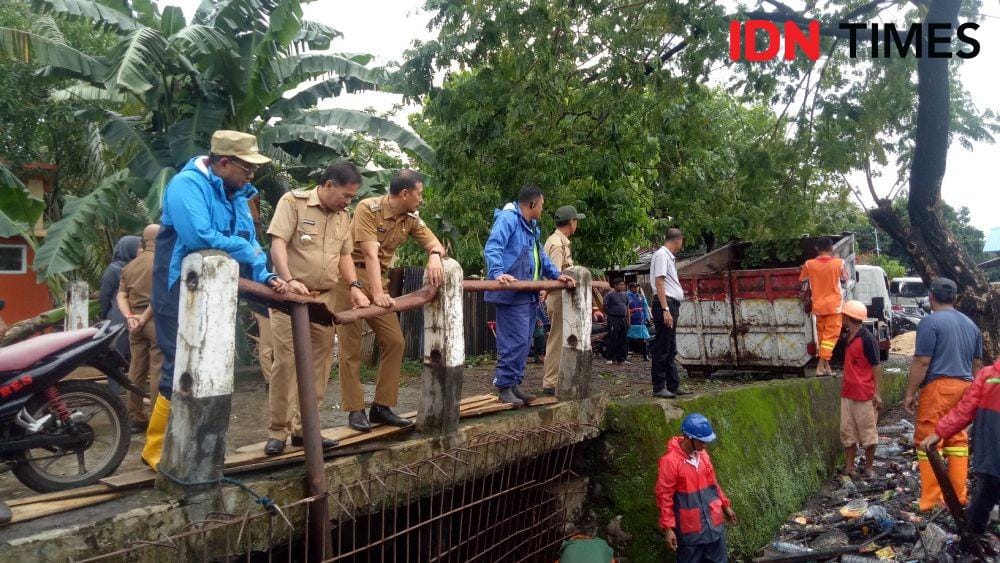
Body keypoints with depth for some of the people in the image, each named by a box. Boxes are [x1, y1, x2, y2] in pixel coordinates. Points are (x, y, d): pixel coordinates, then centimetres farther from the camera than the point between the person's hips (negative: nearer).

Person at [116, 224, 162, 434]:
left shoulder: (130, 265, 16)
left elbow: (121, 296, 8)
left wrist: (129, 317, -3)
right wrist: (145, 317, -11)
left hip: (135, 321, 7)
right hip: (158, 320, -7)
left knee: (136, 369, 10)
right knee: (158, 370, -5)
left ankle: (135, 418, 15)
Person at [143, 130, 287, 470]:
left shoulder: (236, 195, 13)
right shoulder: (187, 184, -15)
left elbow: (250, 243, 13)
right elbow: (200, 237, -29)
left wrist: (265, 277, -5)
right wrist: (246, 251, -16)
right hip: (182, 298, -9)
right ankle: (156, 451, 7)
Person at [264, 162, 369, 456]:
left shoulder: (343, 216, 13)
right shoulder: (293, 201, -6)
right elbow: (277, 244, -14)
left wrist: (354, 286, 1)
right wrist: (289, 280, -27)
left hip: (324, 299, 6)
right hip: (290, 296, -6)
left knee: (317, 366, 5)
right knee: (286, 363, -7)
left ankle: (303, 429, 14)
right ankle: (277, 432, 2)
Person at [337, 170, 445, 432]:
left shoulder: (412, 219, 3)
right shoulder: (368, 208, -17)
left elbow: (435, 244, 5)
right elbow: (370, 253, -26)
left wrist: (434, 256, -21)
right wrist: (377, 293, -35)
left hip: (379, 280, 7)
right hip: (351, 277, -6)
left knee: (395, 341, 0)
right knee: (351, 346, -3)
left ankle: (382, 406, 9)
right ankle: (355, 410, 5)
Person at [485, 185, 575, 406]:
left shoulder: (533, 227, 20)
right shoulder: (508, 219, -11)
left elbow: (541, 255, 29)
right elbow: (492, 248, -24)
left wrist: (556, 274, 17)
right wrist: (498, 272, -38)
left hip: (528, 294, 10)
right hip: (512, 294, -10)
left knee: (524, 342, 12)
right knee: (515, 341, -11)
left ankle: (514, 384, 20)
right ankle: (504, 386, -2)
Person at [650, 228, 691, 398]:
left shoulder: (668, 256, 21)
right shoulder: (661, 255, -9)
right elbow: (659, 283, -17)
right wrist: (665, 309, -23)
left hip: (671, 306, 10)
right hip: (665, 304, -10)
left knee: (670, 350, 14)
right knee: (662, 349, -7)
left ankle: (673, 385, 20)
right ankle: (658, 388, -5)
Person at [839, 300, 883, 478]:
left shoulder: (867, 339, -15)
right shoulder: (849, 337, 9)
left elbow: (876, 367, -14)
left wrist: (877, 393, -16)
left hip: (865, 395, -8)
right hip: (847, 393, 8)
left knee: (868, 432, 5)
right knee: (847, 431, 9)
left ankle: (869, 467, 16)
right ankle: (849, 467, 15)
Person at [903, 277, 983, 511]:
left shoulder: (930, 322, -7)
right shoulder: (970, 324, 15)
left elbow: (922, 362, -12)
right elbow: (977, 363, 20)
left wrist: (909, 393, -8)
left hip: (937, 387, -7)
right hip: (964, 387, 7)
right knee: (958, 440, 12)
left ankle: (931, 499, -2)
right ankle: (958, 496, 15)